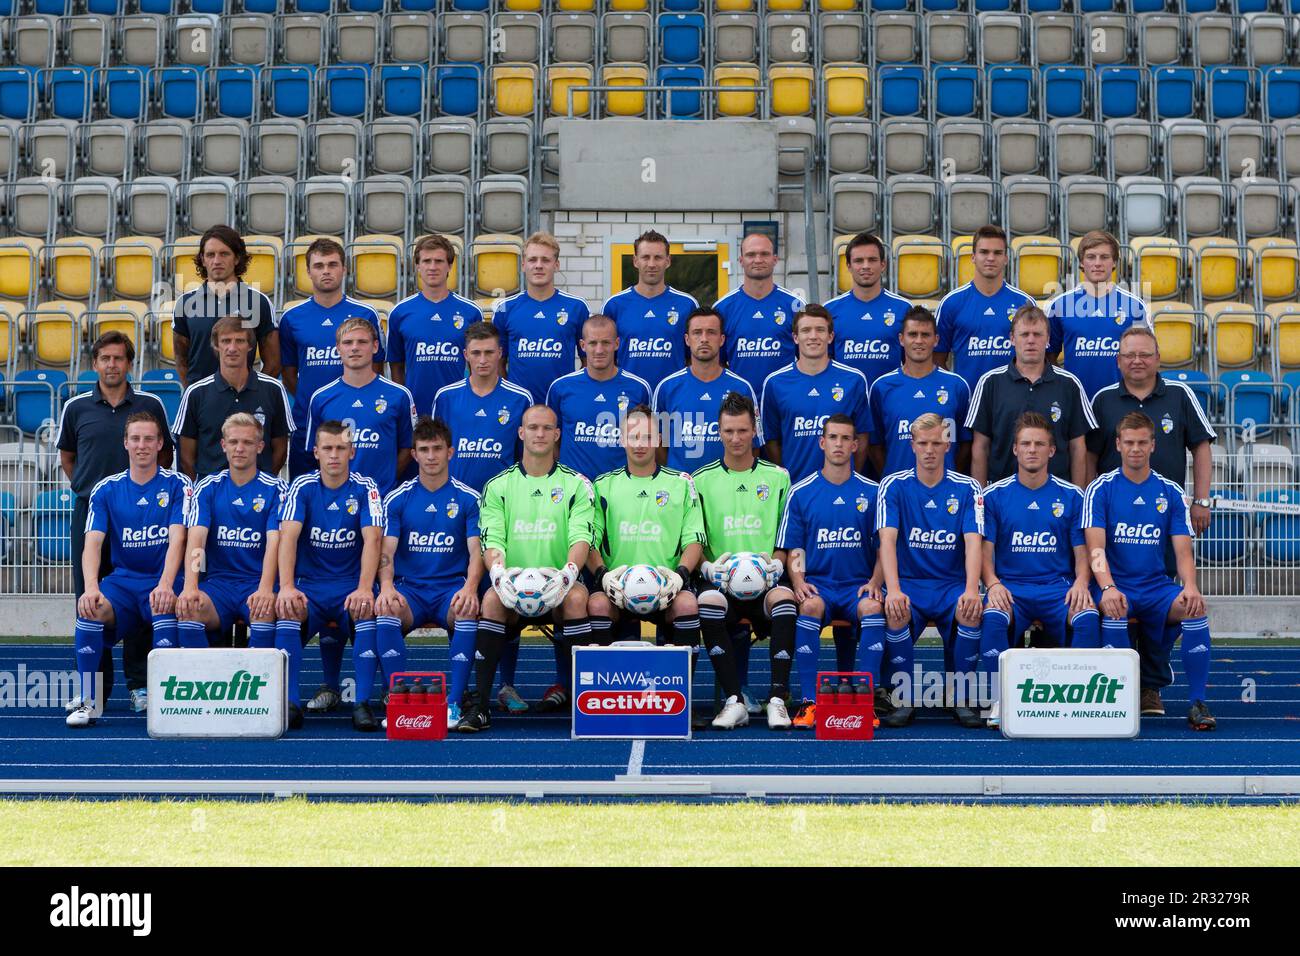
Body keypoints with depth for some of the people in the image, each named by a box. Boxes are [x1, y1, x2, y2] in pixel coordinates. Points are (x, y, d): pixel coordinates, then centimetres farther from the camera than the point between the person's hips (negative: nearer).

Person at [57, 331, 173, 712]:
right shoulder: (76, 407, 6)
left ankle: (139, 684, 6)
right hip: (89, 512, 1)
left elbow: (164, 453, 15)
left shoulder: (150, 405, 4)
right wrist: (87, 488, 11)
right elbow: (66, 456, 18)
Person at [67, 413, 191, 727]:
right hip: (123, 580, 2)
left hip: (162, 580, -2)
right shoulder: (106, 489, 6)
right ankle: (89, 700, -17)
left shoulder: (177, 485, 0)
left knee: (166, 606, -36)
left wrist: (165, 585, -31)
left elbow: (177, 540, -13)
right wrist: (91, 587, -26)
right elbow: (92, 544, -6)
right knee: (89, 608, -29)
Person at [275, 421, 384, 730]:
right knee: (287, 610, -31)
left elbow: (372, 539, -14)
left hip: (351, 584, -1)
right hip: (308, 585, 1)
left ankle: (362, 703, -30)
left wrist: (364, 589, -30)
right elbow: (288, 536, -13)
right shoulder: (302, 487, 0)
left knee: (367, 609, -33)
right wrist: (286, 586, -29)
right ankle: (290, 702, -31)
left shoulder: (365, 488, -2)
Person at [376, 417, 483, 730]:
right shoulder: (397, 499, 7)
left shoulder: (468, 499, 5)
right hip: (408, 588, 1)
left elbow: (476, 551, -4)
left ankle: (454, 702, -25)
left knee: (467, 611, -35)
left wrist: (470, 587, -25)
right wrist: (386, 586, -23)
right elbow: (386, 550, -1)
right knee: (385, 610, -33)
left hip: (452, 587, -1)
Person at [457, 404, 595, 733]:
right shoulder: (498, 486, 11)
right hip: (514, 589, 1)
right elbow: (491, 541, -1)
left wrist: (568, 573, -27)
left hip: (558, 590, -1)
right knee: (491, 597, -32)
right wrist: (498, 573, -24)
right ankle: (479, 703, -31)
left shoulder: (576, 485, 8)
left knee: (576, 597, -34)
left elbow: (581, 538, -5)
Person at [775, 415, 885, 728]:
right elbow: (793, 550, 8)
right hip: (817, 584, 0)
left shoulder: (871, 492, 9)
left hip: (858, 585, 0)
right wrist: (798, 580, -11)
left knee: (873, 607, -33)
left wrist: (875, 581, -9)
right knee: (809, 606, -34)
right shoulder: (800, 493, 8)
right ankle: (809, 702, -32)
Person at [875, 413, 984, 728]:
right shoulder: (894, 485, 1)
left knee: (971, 611, -32)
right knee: (895, 612, -34)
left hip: (952, 584, 1)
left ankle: (961, 699, -14)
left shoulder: (966, 488, 3)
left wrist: (971, 590, -27)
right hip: (908, 582, 0)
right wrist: (893, 590, -28)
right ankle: (906, 699, -17)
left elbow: (973, 542, -9)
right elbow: (887, 539, -11)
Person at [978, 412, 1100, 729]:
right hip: (1010, 586, 0)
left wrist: (1081, 583, -13)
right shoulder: (994, 495, 7)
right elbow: (985, 552, 4)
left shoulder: (1071, 496, 9)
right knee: (993, 617, -34)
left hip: (1059, 586, 1)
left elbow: (1082, 553, 9)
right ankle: (999, 699, -22)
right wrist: (993, 584, -16)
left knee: (1088, 617, -31)